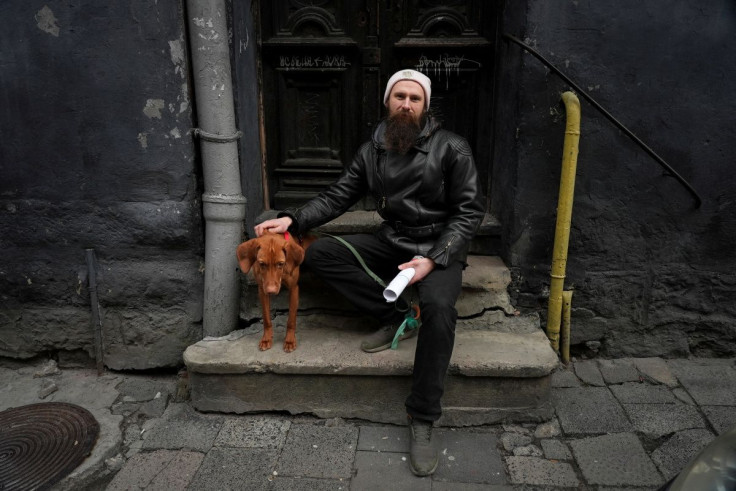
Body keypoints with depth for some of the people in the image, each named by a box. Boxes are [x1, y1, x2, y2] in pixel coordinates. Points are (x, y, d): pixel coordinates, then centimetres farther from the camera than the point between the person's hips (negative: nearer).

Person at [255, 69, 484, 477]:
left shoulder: (451, 148, -8)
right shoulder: (372, 151, 5)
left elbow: (469, 211, -9)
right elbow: (337, 196, 6)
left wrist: (433, 259, -21)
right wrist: (293, 219, -10)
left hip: (440, 247, -5)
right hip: (391, 242, 5)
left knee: (438, 306, -36)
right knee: (318, 254, -13)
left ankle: (422, 420, -21)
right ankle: (396, 317, -9)